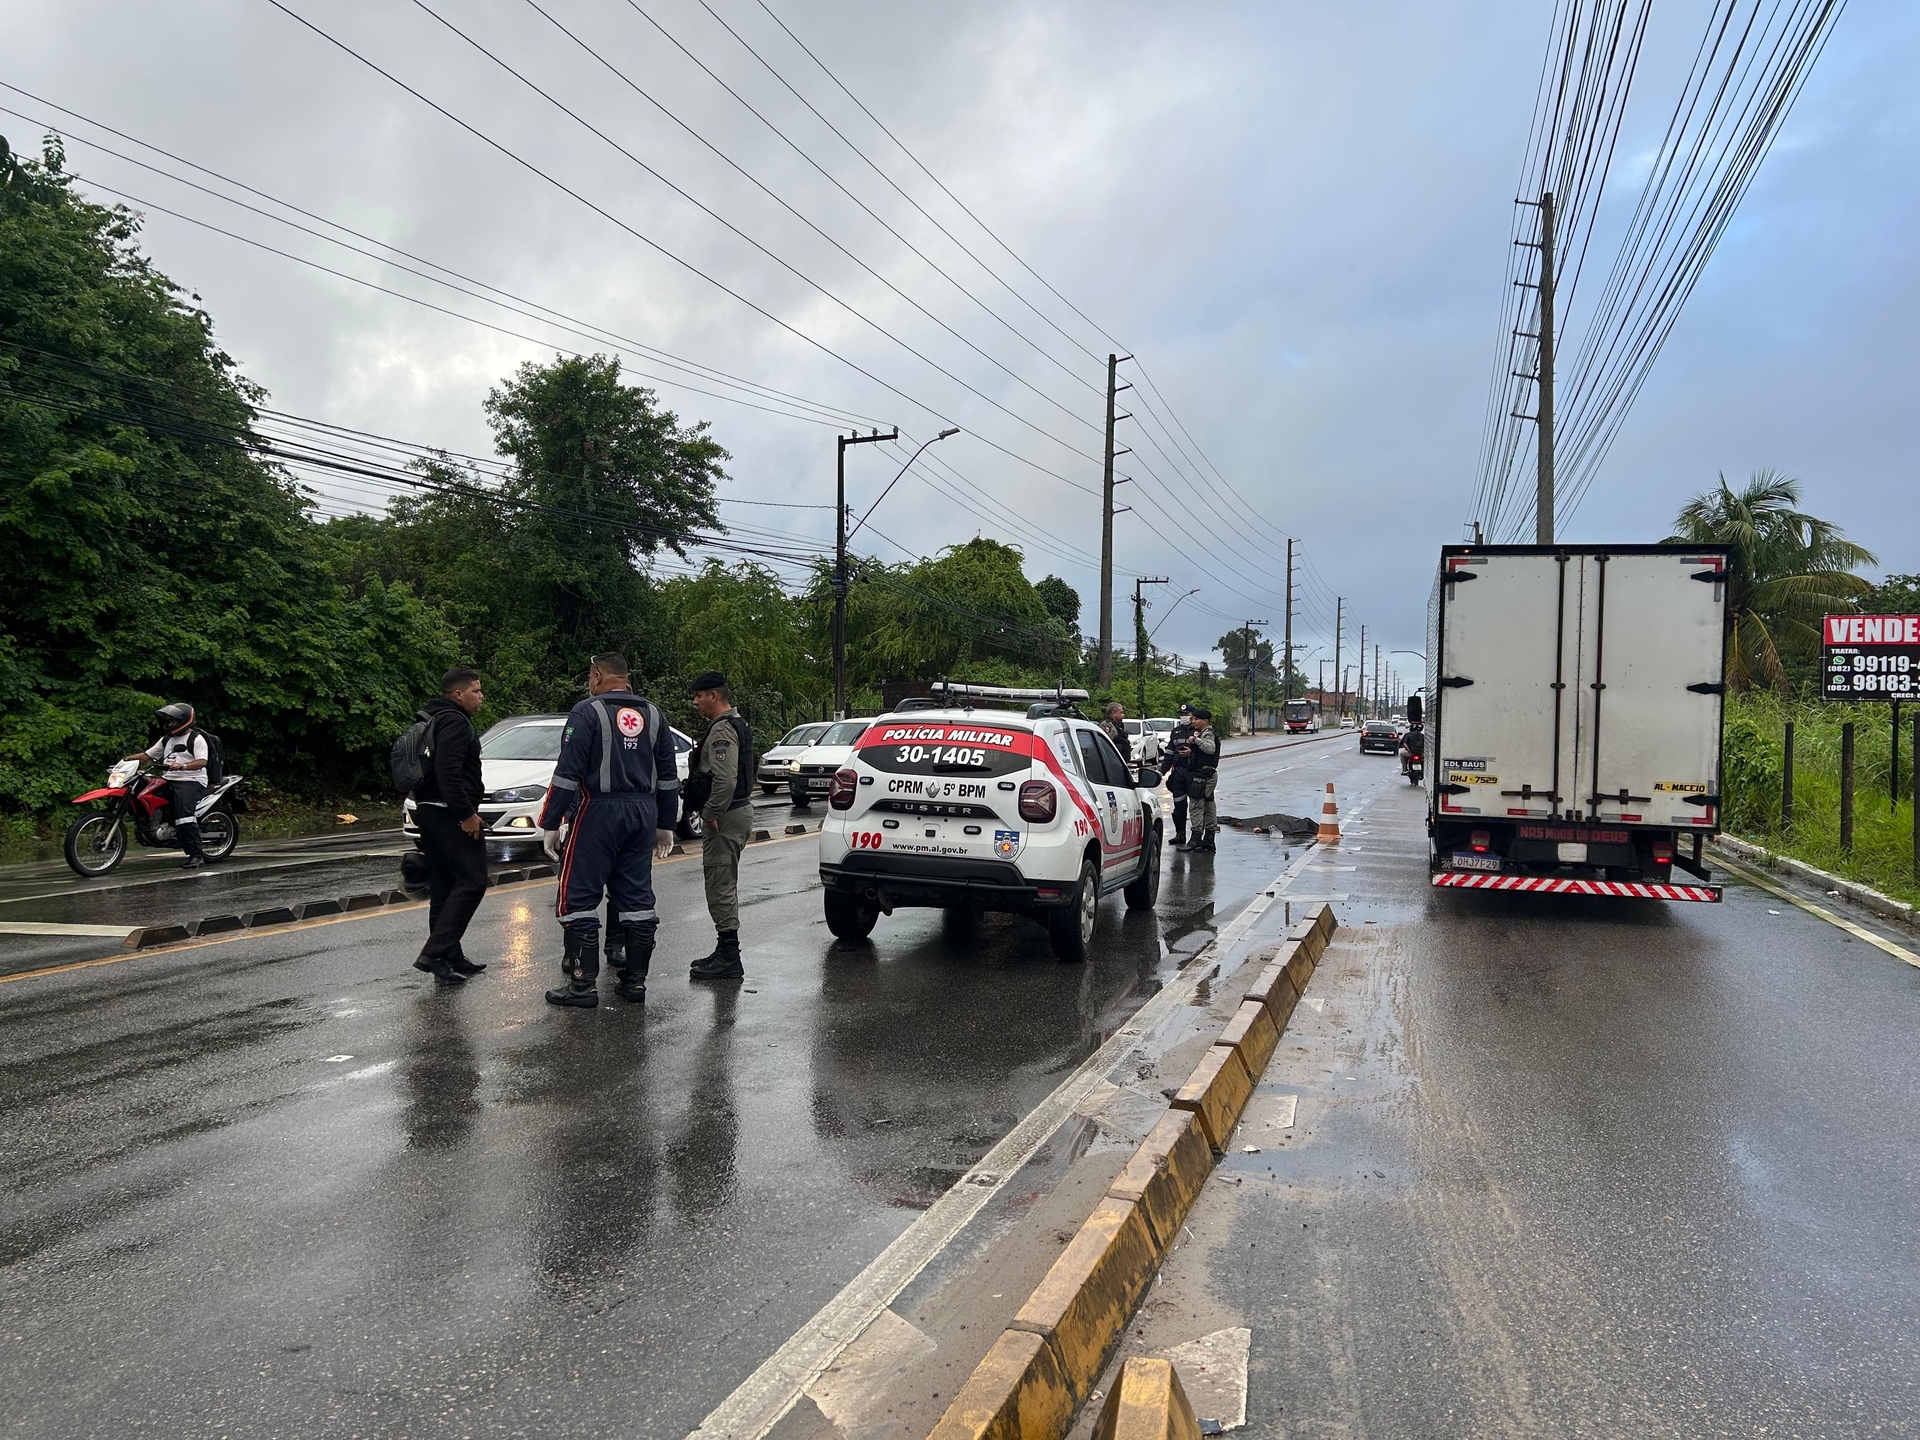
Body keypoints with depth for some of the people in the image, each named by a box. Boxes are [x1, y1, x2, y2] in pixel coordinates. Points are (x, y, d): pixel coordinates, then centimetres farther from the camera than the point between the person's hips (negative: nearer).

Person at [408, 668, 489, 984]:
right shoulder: (455, 722, -12)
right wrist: (466, 813, -22)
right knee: (472, 880, -10)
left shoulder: (435, 721, 21)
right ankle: (435, 953, -15)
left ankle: (450, 958, 16)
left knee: (444, 887, 11)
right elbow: (449, 772, -23)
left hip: (429, 812, 11)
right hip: (450, 814, -11)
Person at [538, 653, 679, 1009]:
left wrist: (550, 823, -7)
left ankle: (583, 984, -3)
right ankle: (636, 981, 14)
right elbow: (668, 776, 15)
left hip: (597, 814, -6)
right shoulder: (653, 714, 12)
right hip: (643, 816, 6)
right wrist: (665, 825, 21)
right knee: (637, 898, 10)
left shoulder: (587, 712, -7)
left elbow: (567, 773, -12)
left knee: (579, 899, 0)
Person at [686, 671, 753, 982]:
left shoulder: (722, 730, -17)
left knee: (720, 885, -8)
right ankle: (727, 953, 25)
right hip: (738, 811, 11)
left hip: (724, 818, -11)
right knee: (724, 884, 17)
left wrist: (711, 814, -19)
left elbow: (725, 779, -29)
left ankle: (728, 959, -5)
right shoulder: (737, 724, 18)